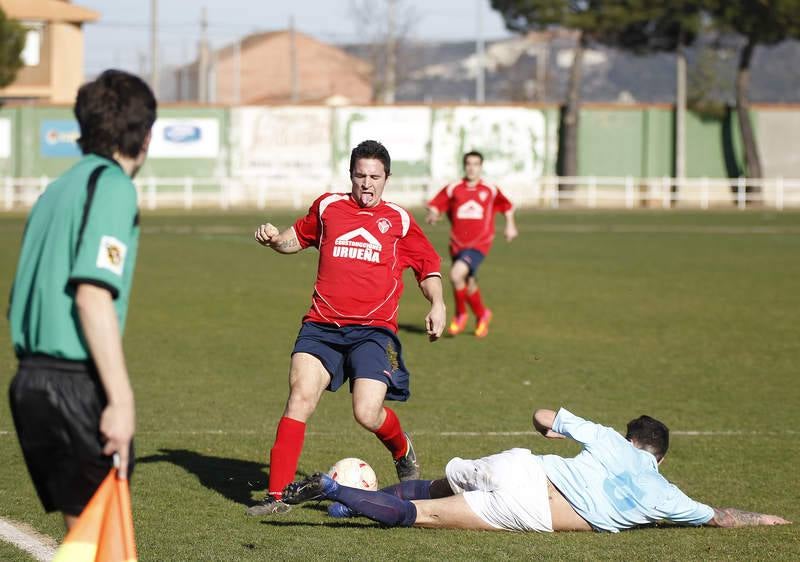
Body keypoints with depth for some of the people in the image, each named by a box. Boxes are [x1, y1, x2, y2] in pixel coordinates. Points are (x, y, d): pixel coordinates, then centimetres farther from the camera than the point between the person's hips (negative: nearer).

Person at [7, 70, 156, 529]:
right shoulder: (112, 186, -9)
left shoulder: (57, 189, 17)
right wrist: (121, 399, -21)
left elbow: (19, 304, 18)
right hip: (78, 383, -9)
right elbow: (93, 297, -20)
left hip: (31, 379, 9)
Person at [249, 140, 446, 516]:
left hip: (373, 330, -1)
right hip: (321, 326, 2)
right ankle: (276, 495, -13)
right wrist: (274, 240, 8)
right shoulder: (328, 207, 13)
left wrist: (437, 305, 0)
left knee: (367, 414, -16)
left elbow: (428, 267, 17)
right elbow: (297, 239, 29)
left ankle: (403, 451, 21)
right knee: (300, 398, -16)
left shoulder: (399, 221, 10)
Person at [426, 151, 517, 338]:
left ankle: (460, 314, -3)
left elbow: (507, 206, 18)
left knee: (456, 274, -25)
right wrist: (433, 214, -16)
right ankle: (482, 315, 43)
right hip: (458, 244, 3)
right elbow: (435, 205, 4)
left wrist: (510, 225, 11)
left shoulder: (490, 190, 2)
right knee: (469, 285, 14)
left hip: (479, 244, -3)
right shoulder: (453, 189, 2)